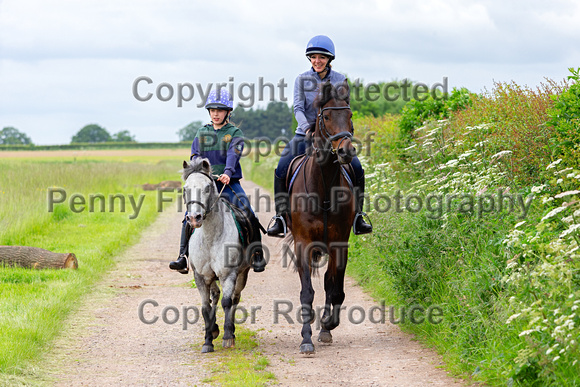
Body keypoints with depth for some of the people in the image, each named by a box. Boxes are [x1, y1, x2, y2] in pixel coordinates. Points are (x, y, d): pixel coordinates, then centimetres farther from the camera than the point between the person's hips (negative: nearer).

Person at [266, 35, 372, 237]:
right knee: (281, 170, -21)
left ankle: (357, 217, -5)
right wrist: (307, 127, -27)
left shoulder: (340, 80, 3)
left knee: (357, 170, -19)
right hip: (306, 134, 0)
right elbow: (298, 108, -9)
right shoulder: (302, 79, 1)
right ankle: (281, 218, -9)